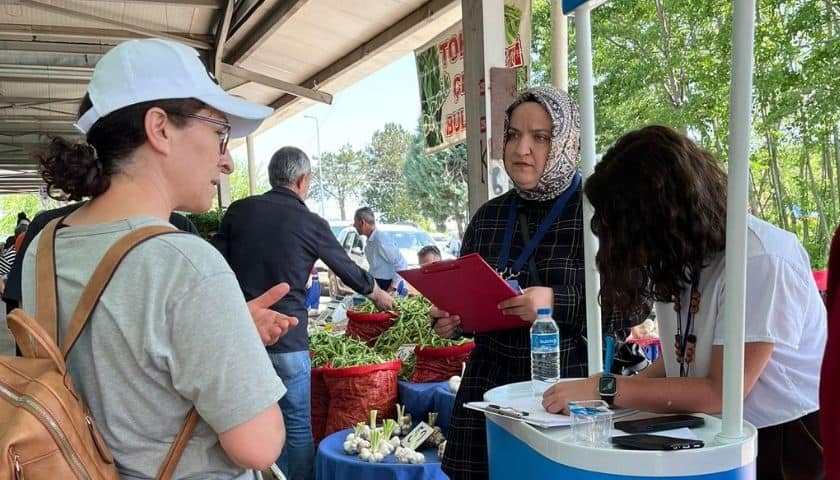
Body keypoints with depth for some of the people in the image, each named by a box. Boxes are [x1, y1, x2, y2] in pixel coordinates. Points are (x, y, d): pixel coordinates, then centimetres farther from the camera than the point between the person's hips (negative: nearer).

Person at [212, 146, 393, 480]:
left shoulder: (239, 210, 4)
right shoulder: (311, 224, -3)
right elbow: (346, 268, 9)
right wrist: (377, 294, 27)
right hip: (284, 340, -4)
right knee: (297, 427, 9)